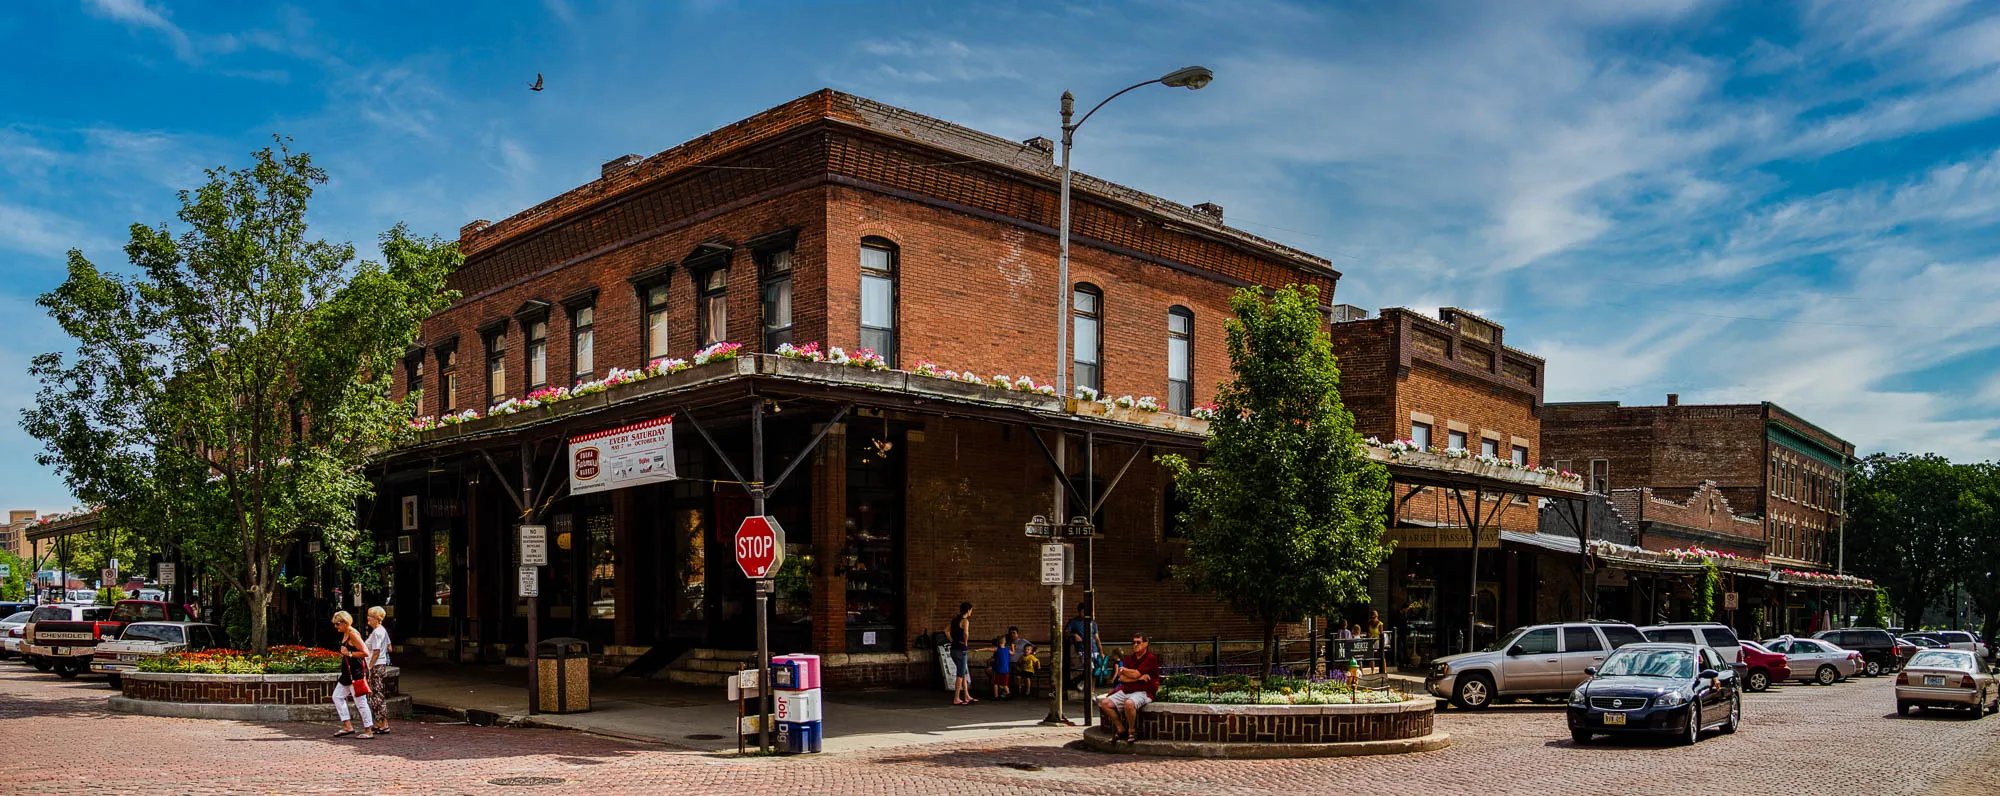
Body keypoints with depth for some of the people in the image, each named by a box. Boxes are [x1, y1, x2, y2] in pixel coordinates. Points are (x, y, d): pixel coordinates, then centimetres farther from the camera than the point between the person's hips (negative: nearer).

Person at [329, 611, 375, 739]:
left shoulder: (353, 634, -16)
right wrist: (343, 653, 10)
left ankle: (369, 732, -1)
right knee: (337, 696, 15)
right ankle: (347, 726, 19)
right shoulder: (345, 634, 13)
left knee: (360, 701, -6)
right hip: (348, 673, 11)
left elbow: (365, 652, -21)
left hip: (357, 672, -11)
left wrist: (349, 653, -17)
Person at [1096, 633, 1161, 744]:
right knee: (1105, 703, -12)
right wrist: (1139, 678, -10)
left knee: (1129, 703, -38)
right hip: (1126, 691, 7)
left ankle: (1132, 731, -13)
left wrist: (1122, 669, 3)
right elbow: (1122, 678, 3)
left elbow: (1136, 674, -15)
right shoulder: (1129, 659, 15)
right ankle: (1121, 730, -1)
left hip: (1143, 692, -7)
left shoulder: (1151, 658, -5)